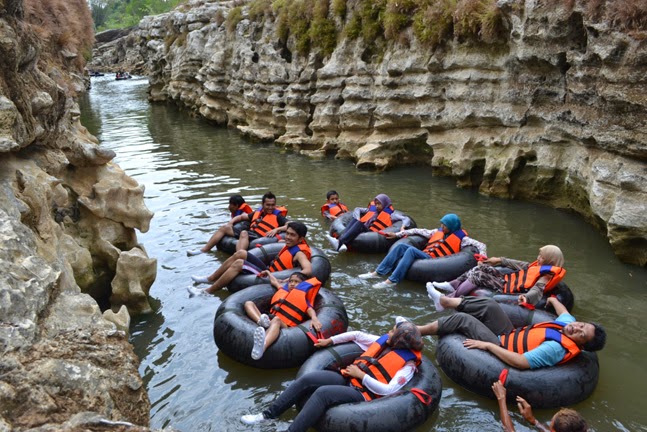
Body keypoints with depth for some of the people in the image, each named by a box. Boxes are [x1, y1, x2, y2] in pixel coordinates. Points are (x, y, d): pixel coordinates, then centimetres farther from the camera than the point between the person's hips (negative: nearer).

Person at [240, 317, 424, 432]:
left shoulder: (408, 363, -7)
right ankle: (268, 414, -4)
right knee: (307, 379, -12)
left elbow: (388, 390, -18)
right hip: (347, 379, 7)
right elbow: (357, 335, 24)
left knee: (323, 393, -32)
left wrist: (361, 374, -14)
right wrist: (330, 340, 23)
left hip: (363, 394, -7)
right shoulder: (385, 341, 14)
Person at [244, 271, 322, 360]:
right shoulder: (284, 291, 32)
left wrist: (314, 318, -26)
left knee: (276, 320, -40)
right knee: (249, 303, -1)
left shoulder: (303, 299, 17)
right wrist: (268, 273, 70)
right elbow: (274, 282, 52)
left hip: (284, 325, -6)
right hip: (269, 320, 6)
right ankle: (261, 321, -37)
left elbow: (309, 309, -4)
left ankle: (262, 346, -74)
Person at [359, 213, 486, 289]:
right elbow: (419, 231, 24)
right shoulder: (438, 232, 23)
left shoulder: (460, 238, 6)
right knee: (401, 246, -15)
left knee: (412, 250, -29)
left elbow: (481, 245, 0)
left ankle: (392, 281, -37)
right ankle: (378, 273, -20)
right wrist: (396, 234, 23)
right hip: (423, 256, 6)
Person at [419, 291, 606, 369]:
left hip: (502, 346, -9)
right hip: (511, 334, 9)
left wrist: (487, 345, -32)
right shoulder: (568, 322, -4)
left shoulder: (557, 348, -30)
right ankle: (444, 301, 19)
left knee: (462, 319, -14)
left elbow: (521, 362, -36)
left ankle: (416, 332, 1)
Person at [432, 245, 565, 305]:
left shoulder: (546, 275, -12)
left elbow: (538, 290, -28)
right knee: (482, 268, 4)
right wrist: (500, 260, 26)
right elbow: (520, 264, 22)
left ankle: (449, 299, -19)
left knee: (477, 276, -20)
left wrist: (526, 297, -50)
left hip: (505, 288, -9)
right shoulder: (538, 266, 13)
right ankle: (452, 285, 1)